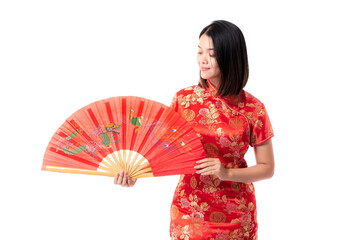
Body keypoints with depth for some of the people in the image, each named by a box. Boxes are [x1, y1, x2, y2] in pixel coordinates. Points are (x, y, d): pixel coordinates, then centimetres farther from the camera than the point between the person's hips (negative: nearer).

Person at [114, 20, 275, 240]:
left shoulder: (253, 109, -8)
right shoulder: (184, 99, -3)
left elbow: (267, 168, -3)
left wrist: (227, 173, -18)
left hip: (236, 215, -1)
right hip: (189, 209, 1)